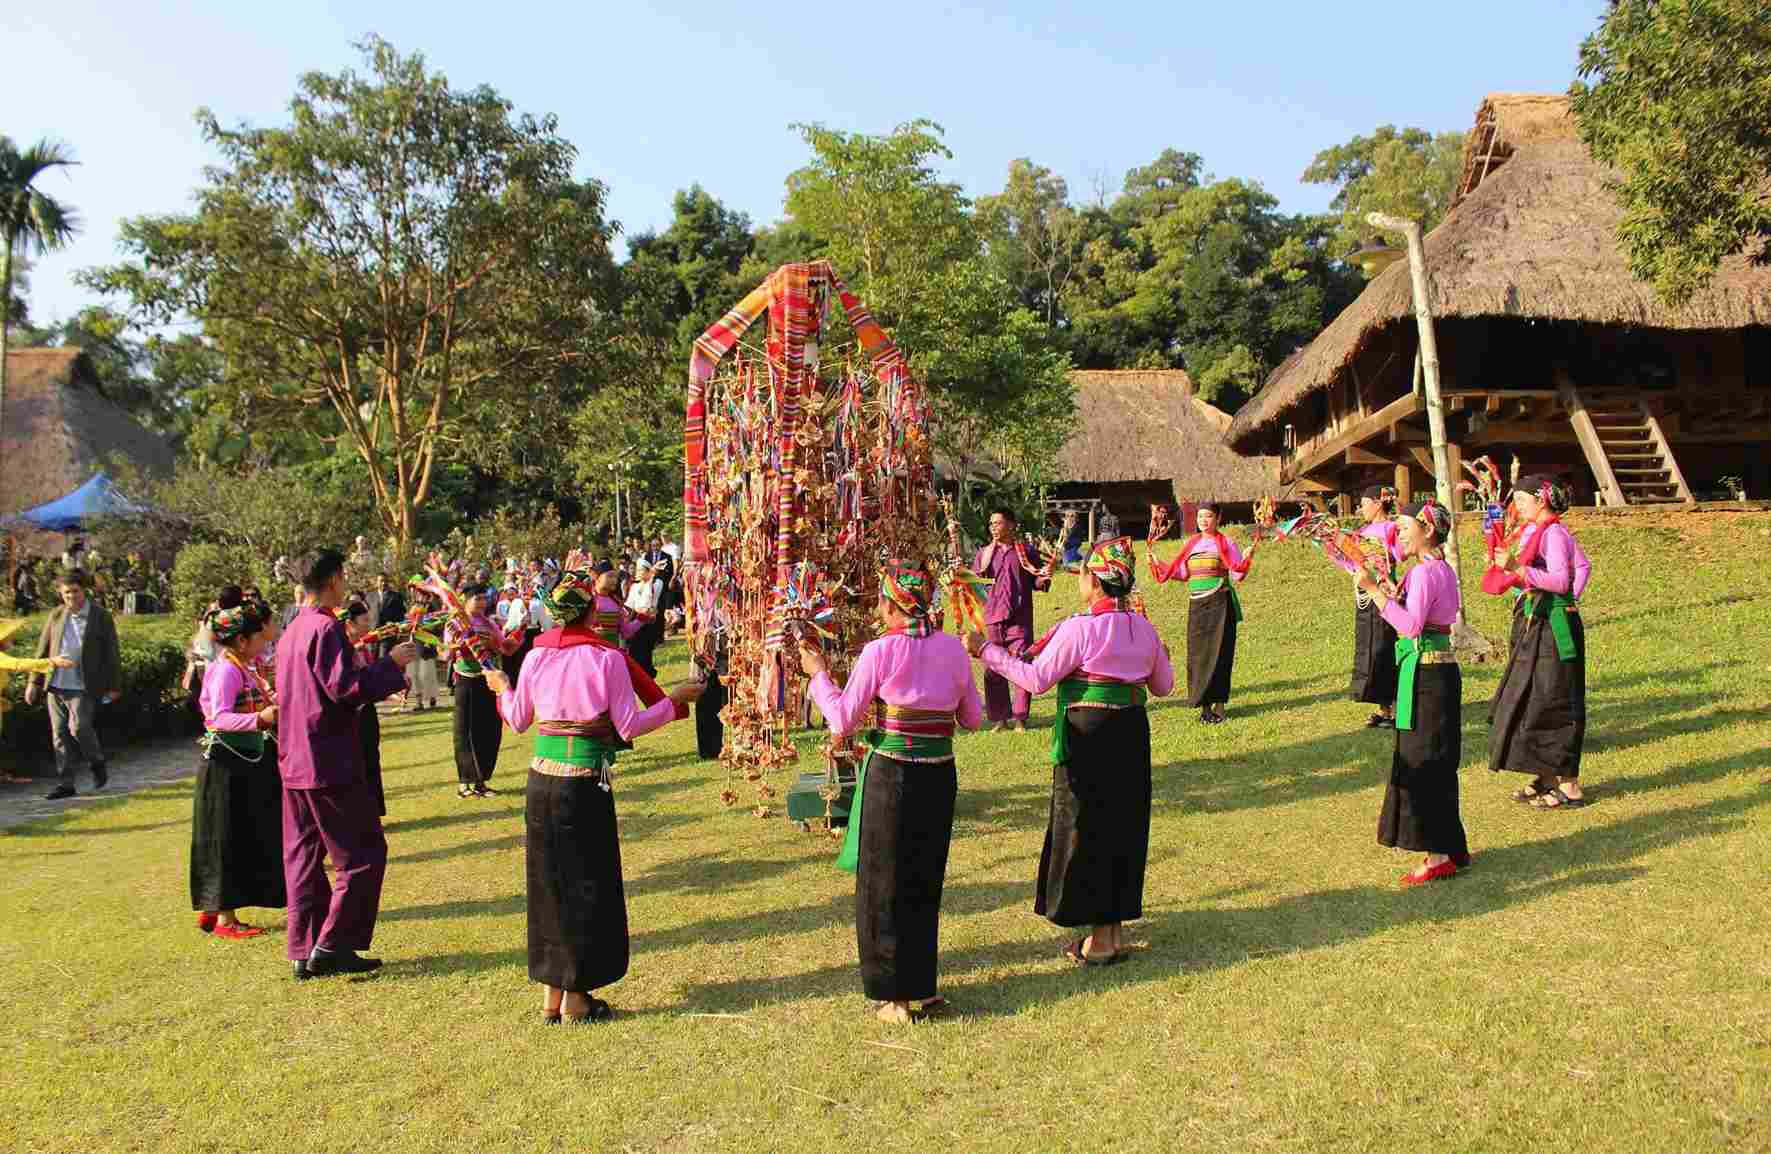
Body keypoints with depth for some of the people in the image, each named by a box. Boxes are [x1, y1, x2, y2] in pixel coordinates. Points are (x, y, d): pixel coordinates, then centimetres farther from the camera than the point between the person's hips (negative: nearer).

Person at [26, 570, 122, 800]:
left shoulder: (101, 616, -2)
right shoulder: (56, 615, 6)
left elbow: (112, 653, 0)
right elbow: (42, 649, 12)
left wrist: (114, 686, -2)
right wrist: (34, 681, 8)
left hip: (82, 688, -4)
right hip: (56, 686, 4)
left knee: (79, 728, -14)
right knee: (59, 734, 5)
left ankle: (97, 765, 12)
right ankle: (65, 783, 12)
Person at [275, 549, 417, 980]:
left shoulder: (292, 630, 14)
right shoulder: (327, 629, -15)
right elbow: (345, 689, -22)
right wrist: (391, 663, -11)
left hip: (293, 762, 9)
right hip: (330, 762, -9)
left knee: (303, 855, 11)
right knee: (363, 853, 1)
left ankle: (304, 952, 16)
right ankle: (332, 946, 0)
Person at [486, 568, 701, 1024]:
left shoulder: (536, 657, 3)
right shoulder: (607, 657, -10)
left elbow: (518, 720, 12)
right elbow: (629, 726, -10)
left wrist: (502, 688, 30)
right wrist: (675, 700, 0)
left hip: (542, 777, 5)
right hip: (584, 781, -5)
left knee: (548, 882, 16)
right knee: (587, 883, 7)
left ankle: (551, 993, 24)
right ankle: (575, 997, 14)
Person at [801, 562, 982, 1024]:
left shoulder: (880, 651, -13)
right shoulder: (953, 648, -1)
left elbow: (843, 720, -7)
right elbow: (972, 718, 8)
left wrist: (818, 675, 5)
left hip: (890, 774, -4)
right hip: (940, 775, 4)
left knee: (884, 882, 12)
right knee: (926, 878, 20)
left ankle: (894, 994, 19)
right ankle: (922, 982, 33)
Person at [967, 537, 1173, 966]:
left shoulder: (1078, 628, -16)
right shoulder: (1143, 627, 3)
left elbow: (1036, 679, -14)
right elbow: (1163, 686, 12)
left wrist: (986, 649, -7)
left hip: (1088, 738, -6)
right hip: (1132, 735, 6)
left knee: (1085, 829, 6)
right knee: (1123, 825, 16)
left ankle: (1101, 938, 14)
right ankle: (1116, 926, 27)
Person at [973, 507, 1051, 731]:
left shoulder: (1027, 552, 6)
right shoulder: (984, 553, 12)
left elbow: (1036, 583, 7)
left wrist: (1044, 578, -14)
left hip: (1019, 620, -2)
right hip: (992, 620, 2)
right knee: (993, 670, 3)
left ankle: (1019, 717, 6)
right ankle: (999, 717, 12)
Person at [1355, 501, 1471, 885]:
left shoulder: (1423, 572, -16)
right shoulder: (1443, 569, 15)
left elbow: (1411, 625, -26)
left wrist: (1374, 591, -27)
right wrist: (1394, 595, 11)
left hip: (1425, 672, -10)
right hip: (1440, 668, 10)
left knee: (1422, 760, -4)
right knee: (1436, 762, 16)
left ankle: (1439, 856, 1)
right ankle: (1450, 848, 25)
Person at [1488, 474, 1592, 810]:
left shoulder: (1553, 533, -15)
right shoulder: (1537, 531, 12)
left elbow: (1560, 580, -25)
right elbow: (1583, 566, 21)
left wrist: (1516, 567, -28)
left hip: (1552, 628, -10)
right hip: (1537, 625, 10)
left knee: (1551, 704, -5)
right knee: (1532, 700, 15)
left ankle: (1569, 786, 2)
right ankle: (1547, 777, 24)